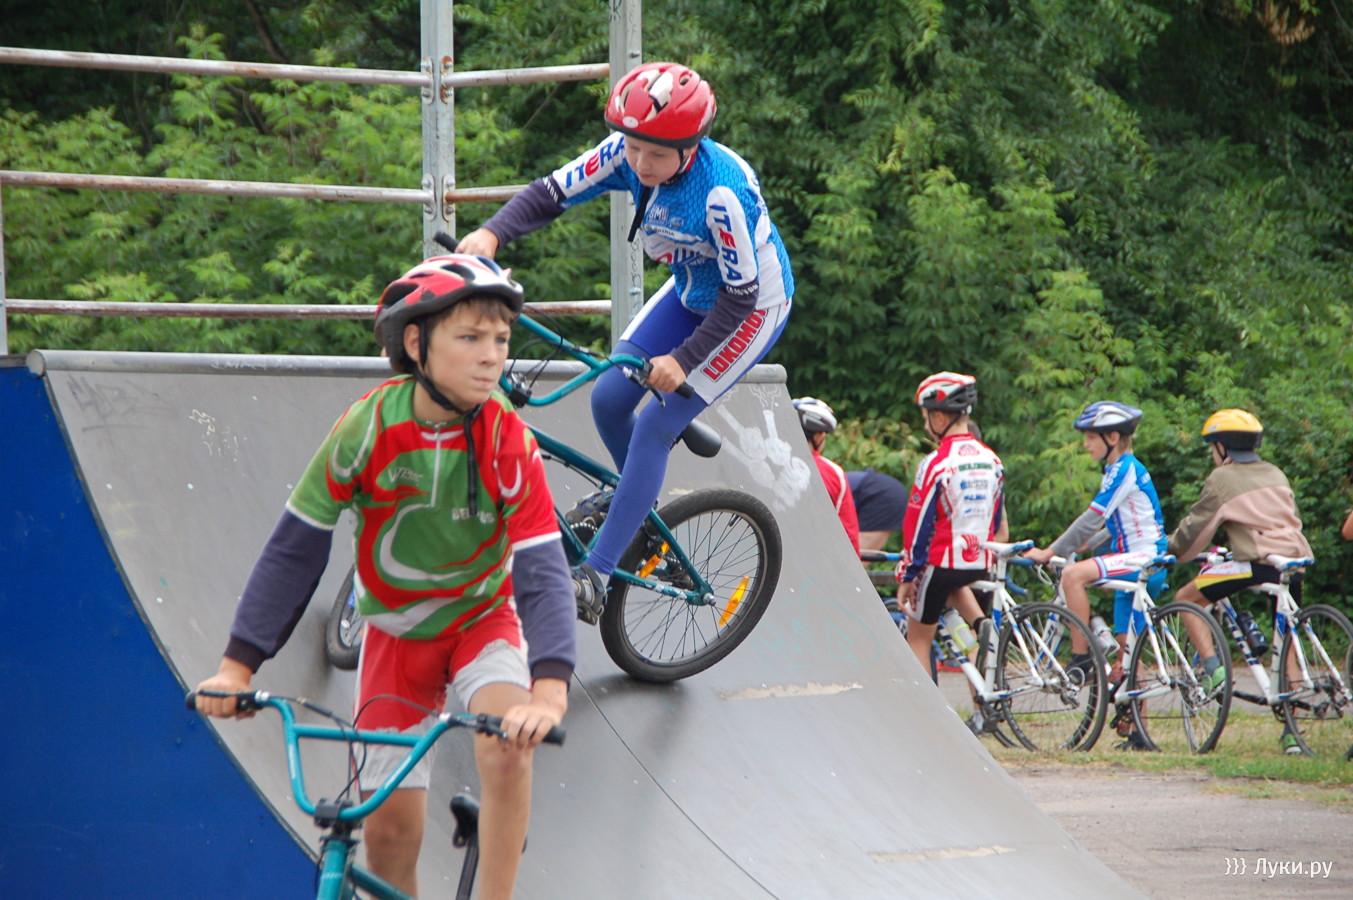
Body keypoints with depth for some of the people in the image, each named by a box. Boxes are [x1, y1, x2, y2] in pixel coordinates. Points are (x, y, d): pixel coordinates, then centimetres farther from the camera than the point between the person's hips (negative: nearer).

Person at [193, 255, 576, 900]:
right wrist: (237, 666, -19)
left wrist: (550, 689, -45)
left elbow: (543, 573, -29)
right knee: (391, 827, -3)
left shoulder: (509, 444, -24)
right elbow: (295, 548, -14)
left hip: (482, 621, -1)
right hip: (395, 631, 1)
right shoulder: (366, 429, -22)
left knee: (508, 745, -30)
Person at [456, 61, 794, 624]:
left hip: (751, 308, -7)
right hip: (690, 291, 7)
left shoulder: (723, 191, -36)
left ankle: (594, 576, -9)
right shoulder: (625, 154, -19)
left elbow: (741, 295, -29)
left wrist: (683, 360, -31)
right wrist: (491, 234, -33)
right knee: (609, 397, -2)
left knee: (654, 427, -12)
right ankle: (637, 495, 30)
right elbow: (552, 194, -16)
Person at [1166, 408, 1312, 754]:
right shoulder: (1276, 474, 23)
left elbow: (1196, 526, 6)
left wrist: (1167, 550, 22)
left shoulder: (1222, 478, 5)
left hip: (1257, 563, -6)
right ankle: (1291, 730, 9)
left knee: (1187, 597, 9)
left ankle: (1212, 667, -7)